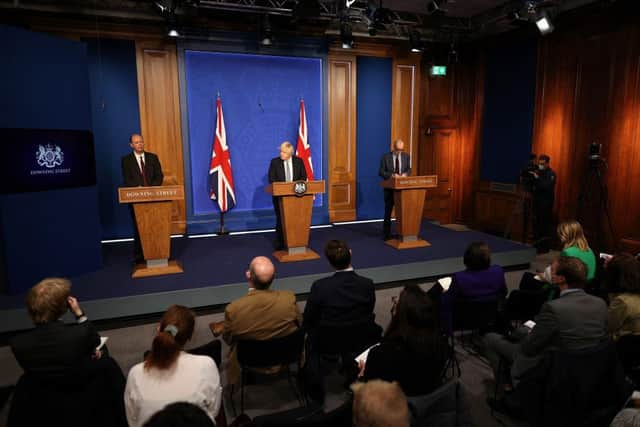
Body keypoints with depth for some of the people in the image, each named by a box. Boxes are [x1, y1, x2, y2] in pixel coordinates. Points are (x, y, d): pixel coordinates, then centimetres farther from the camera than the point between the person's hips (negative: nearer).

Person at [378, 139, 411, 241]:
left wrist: (405, 174, -15)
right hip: (390, 187, -3)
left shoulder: (406, 156, 5)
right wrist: (392, 175, -23)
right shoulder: (386, 157, -6)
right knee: (388, 211, 5)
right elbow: (381, 172, -9)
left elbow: (409, 169, 8)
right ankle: (387, 233, 15)